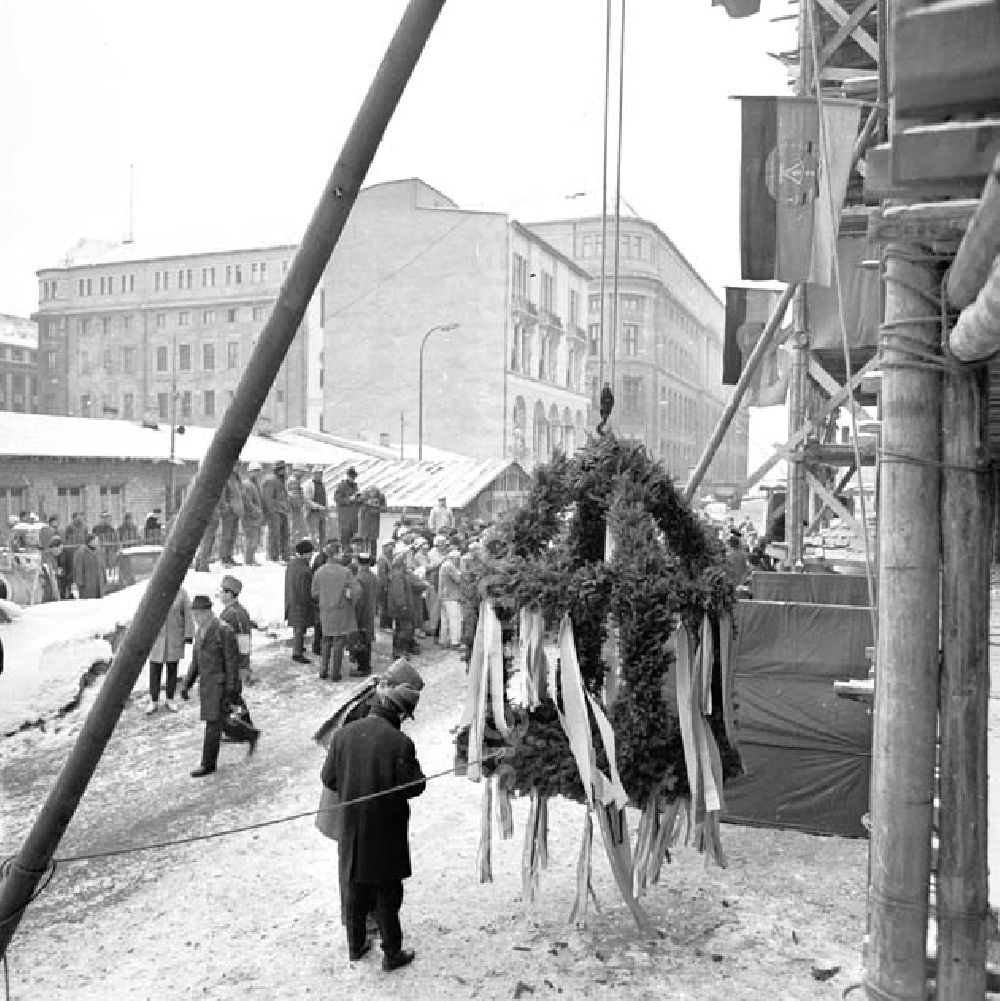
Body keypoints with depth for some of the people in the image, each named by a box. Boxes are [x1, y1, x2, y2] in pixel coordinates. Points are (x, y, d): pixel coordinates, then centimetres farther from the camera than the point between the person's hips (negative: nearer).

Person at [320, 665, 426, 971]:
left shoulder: (343, 734, -9)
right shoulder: (400, 743, -23)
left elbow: (328, 778, -1)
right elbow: (415, 786, -16)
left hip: (351, 829, 4)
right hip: (385, 833, -4)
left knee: (355, 889, 21)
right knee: (387, 894, 13)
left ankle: (356, 945, 37)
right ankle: (392, 954, 27)